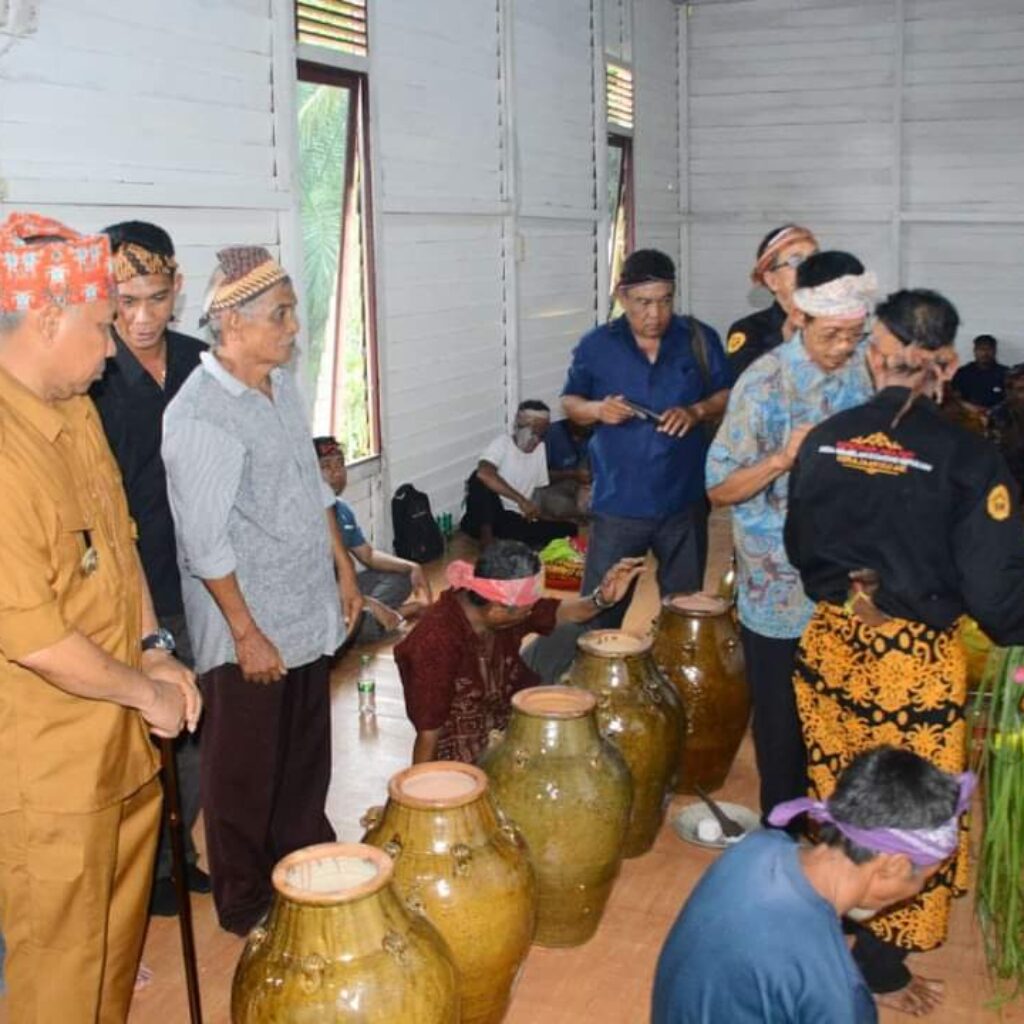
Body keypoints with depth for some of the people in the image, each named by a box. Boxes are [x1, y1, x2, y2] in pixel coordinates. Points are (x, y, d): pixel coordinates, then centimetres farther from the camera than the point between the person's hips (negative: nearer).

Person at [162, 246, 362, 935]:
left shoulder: (281, 385, 5)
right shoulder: (198, 417, -21)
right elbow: (205, 543, -21)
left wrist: (343, 566, 15)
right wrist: (247, 633, -18)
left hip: (308, 612, 8)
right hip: (249, 627, -7)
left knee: (306, 756, 21)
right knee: (247, 773, 10)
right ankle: (246, 905, 28)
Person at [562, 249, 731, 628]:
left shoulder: (699, 339, -1)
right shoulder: (596, 346, -2)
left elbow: (729, 397, 4)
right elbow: (570, 403, 7)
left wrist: (697, 411, -16)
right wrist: (596, 409, -15)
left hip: (684, 501, 1)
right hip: (618, 503, -1)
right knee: (600, 610, 5)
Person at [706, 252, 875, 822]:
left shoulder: (868, 368, 0)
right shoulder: (764, 384, -14)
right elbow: (720, 490, -11)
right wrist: (781, 460, -26)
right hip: (780, 589, -4)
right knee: (783, 723, 9)